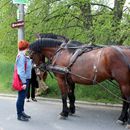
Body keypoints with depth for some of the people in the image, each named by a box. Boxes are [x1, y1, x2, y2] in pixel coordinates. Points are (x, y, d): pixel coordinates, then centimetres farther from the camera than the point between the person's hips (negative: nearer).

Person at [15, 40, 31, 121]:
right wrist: (24, 82, -22)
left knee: (22, 97, 18)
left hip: (25, 79, 10)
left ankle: (22, 112, 30)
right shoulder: (21, 56, -19)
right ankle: (19, 115, 8)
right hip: (23, 80, -10)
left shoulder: (23, 56, 9)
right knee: (21, 97, -1)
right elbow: (21, 71, -22)